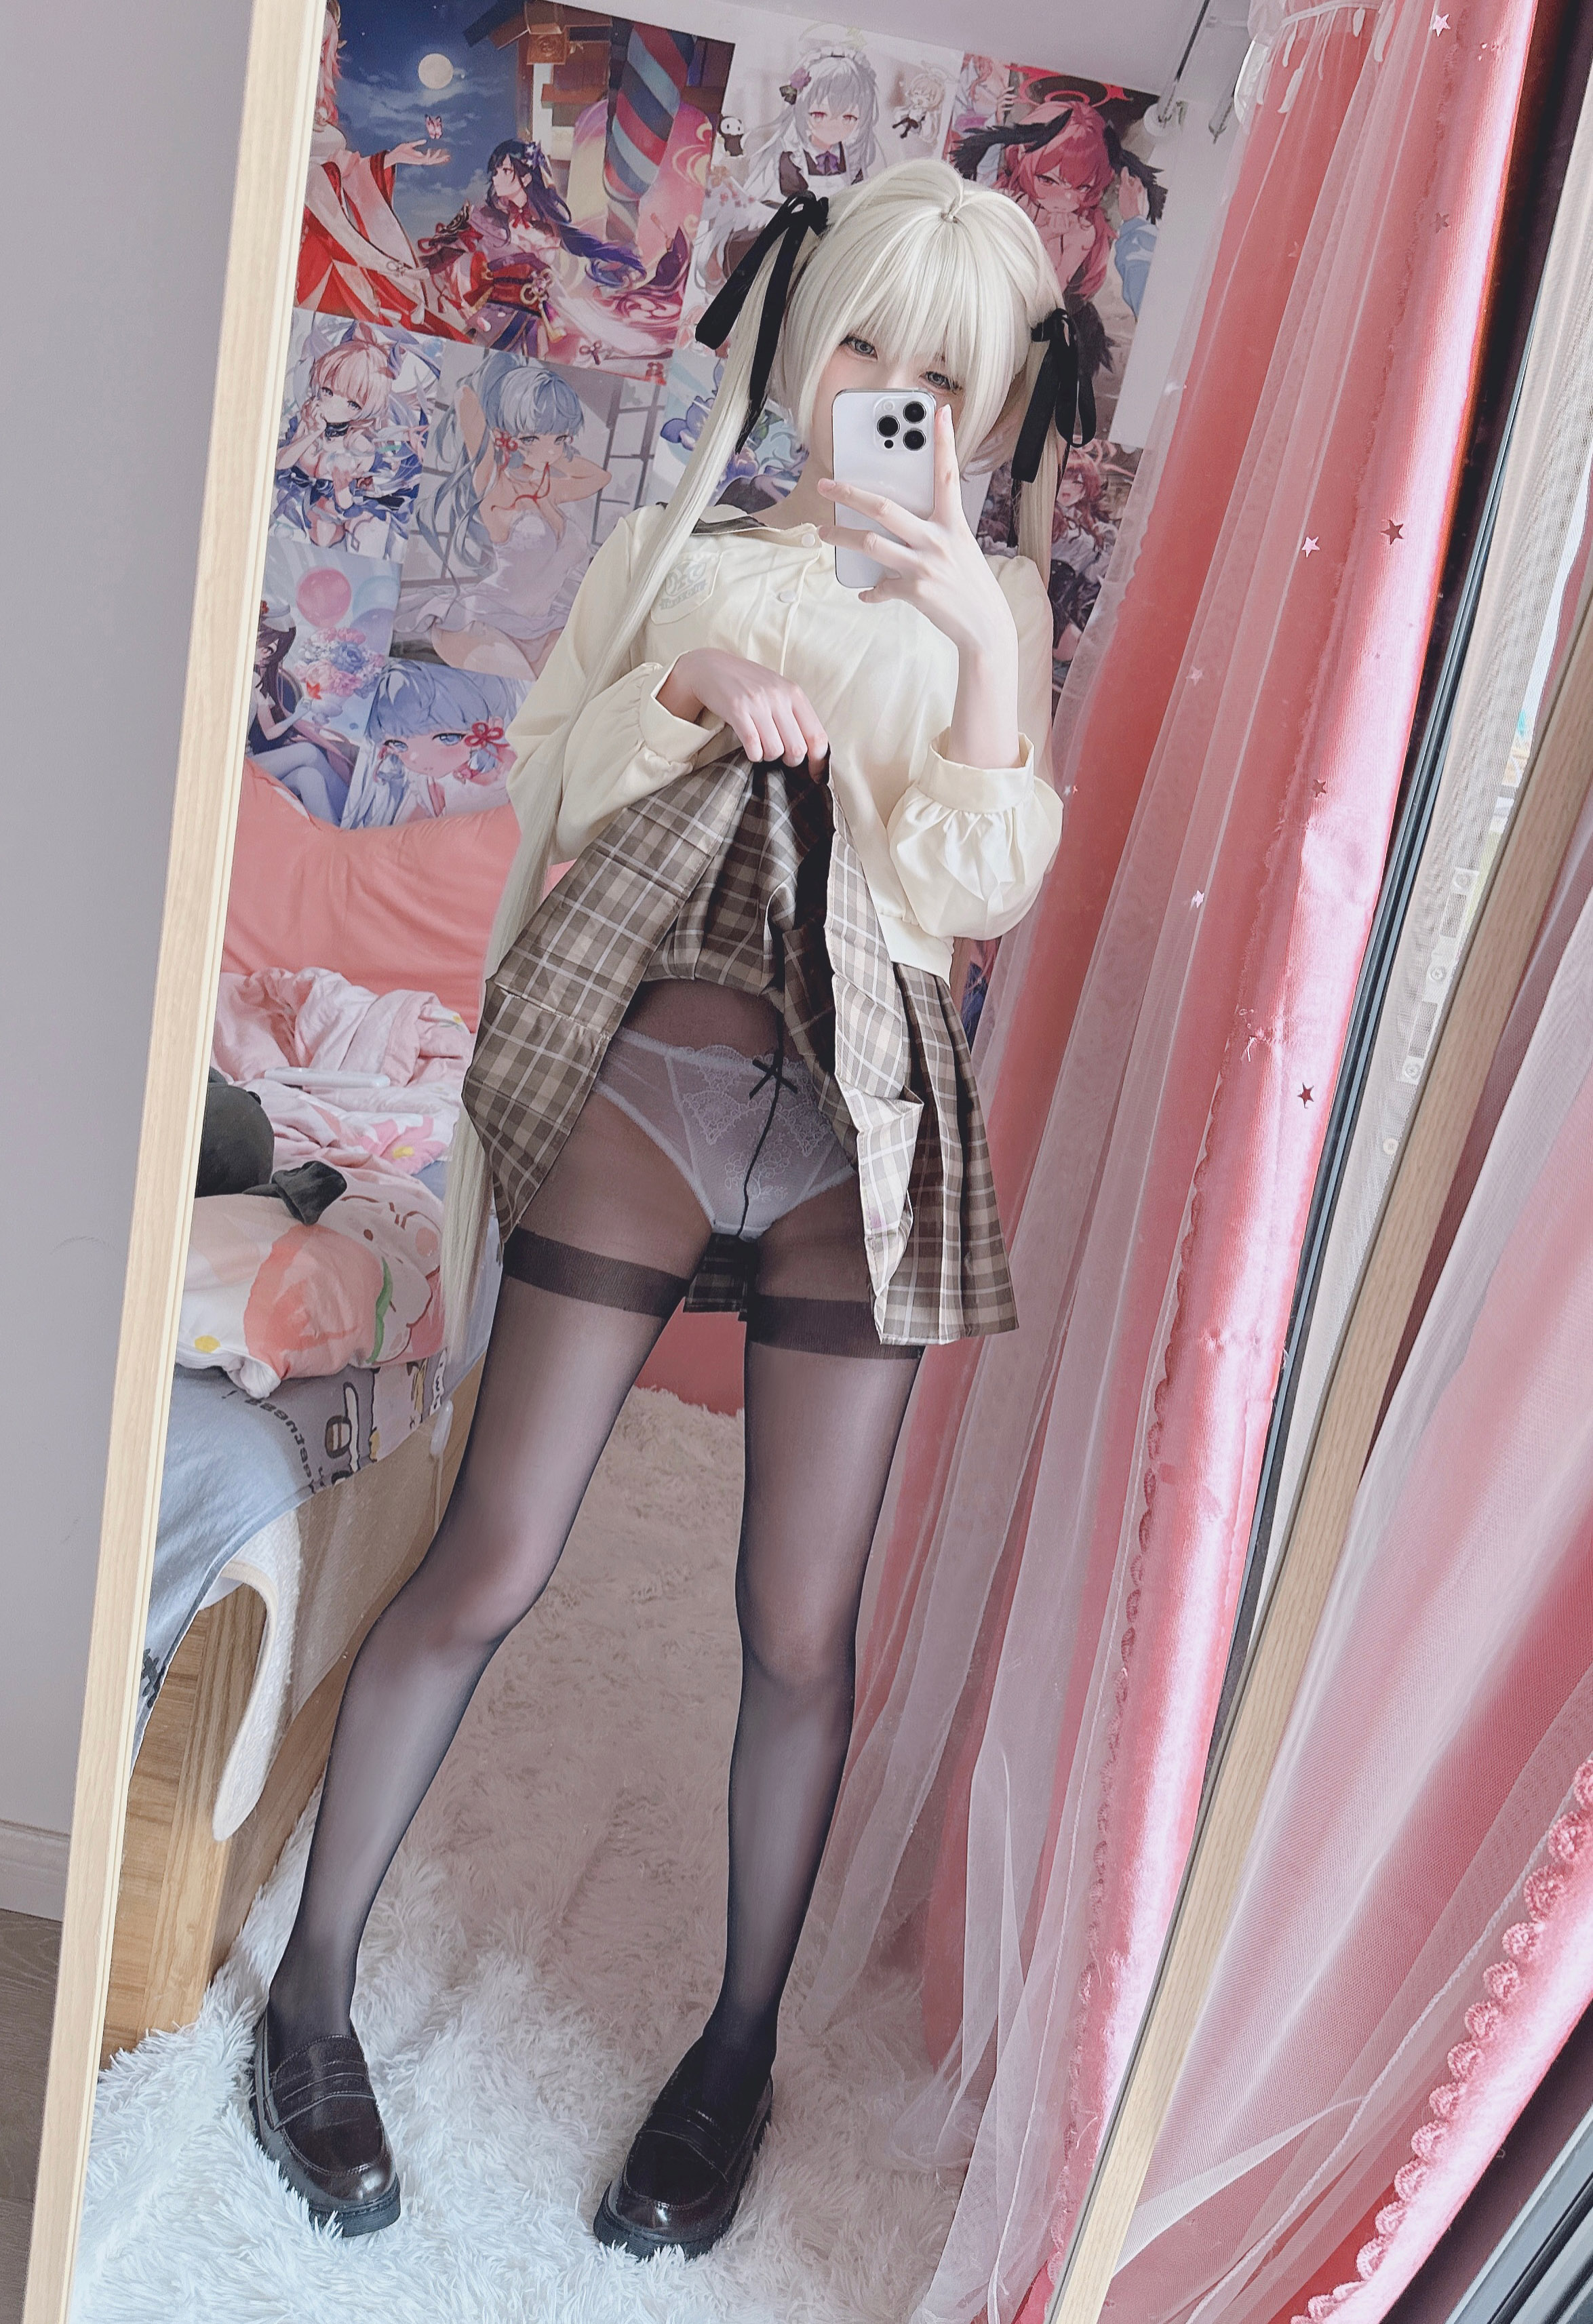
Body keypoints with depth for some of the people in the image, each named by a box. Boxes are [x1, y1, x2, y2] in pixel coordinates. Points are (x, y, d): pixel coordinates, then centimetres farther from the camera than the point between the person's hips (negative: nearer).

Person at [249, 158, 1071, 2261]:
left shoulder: (993, 606, 12)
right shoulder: (688, 555, 13)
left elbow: (983, 896, -1)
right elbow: (546, 787, 7)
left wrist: (985, 645, -12)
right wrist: (690, 694, -9)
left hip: (863, 1134, 1)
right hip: (643, 1082, 0)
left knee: (803, 1625, 3)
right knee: (488, 1566, 0)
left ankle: (744, 2046, 26)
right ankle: (315, 1982, 23)